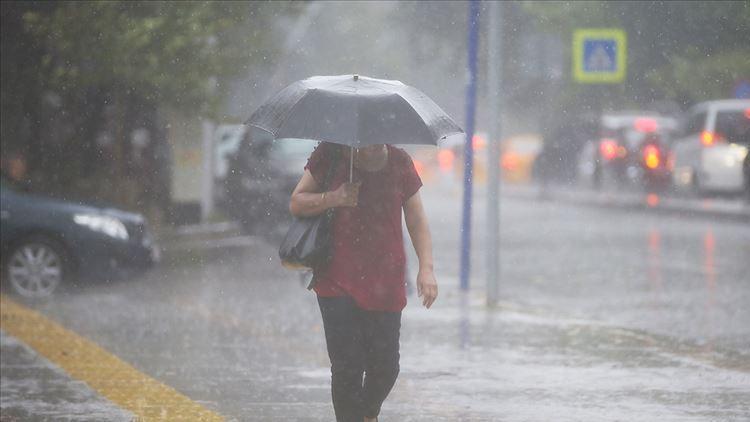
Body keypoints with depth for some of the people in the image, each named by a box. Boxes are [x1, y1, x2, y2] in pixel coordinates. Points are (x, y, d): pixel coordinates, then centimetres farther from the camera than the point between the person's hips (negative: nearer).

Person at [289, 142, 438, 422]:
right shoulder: (330, 157, 0)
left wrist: (426, 268, -2)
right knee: (347, 367, -10)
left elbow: (417, 220, 9)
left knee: (385, 367, 2)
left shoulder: (399, 163, 4)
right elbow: (296, 204, 3)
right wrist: (334, 198, -15)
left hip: (385, 283, 2)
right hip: (337, 283, -2)